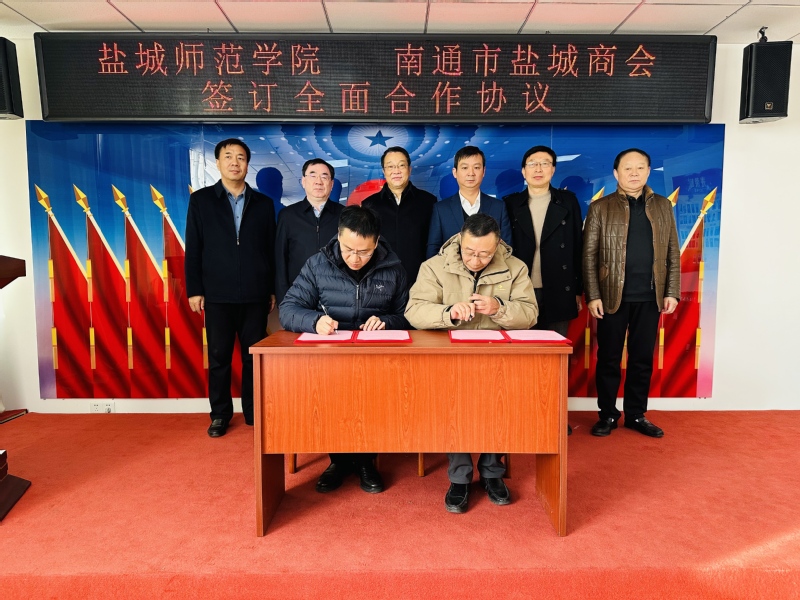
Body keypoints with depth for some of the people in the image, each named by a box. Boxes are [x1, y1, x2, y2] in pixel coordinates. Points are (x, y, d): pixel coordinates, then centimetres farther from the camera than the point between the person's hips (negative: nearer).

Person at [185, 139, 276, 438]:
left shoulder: (263, 203, 9)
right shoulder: (201, 200, 6)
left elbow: (271, 250, 8)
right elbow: (193, 249, 3)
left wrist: (273, 290, 5)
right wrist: (194, 289, -3)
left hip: (255, 294, 1)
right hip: (217, 294, -1)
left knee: (255, 357, 7)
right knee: (219, 357, 7)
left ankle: (254, 412, 20)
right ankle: (220, 414, 20)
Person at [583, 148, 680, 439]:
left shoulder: (663, 206, 10)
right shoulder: (600, 207, 0)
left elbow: (673, 253, 10)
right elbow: (589, 255, -4)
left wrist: (672, 291, 2)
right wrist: (593, 295, -10)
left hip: (650, 298, 3)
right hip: (613, 296, -2)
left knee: (643, 359, 10)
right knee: (609, 359, 5)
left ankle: (636, 415, 23)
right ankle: (607, 415, 19)